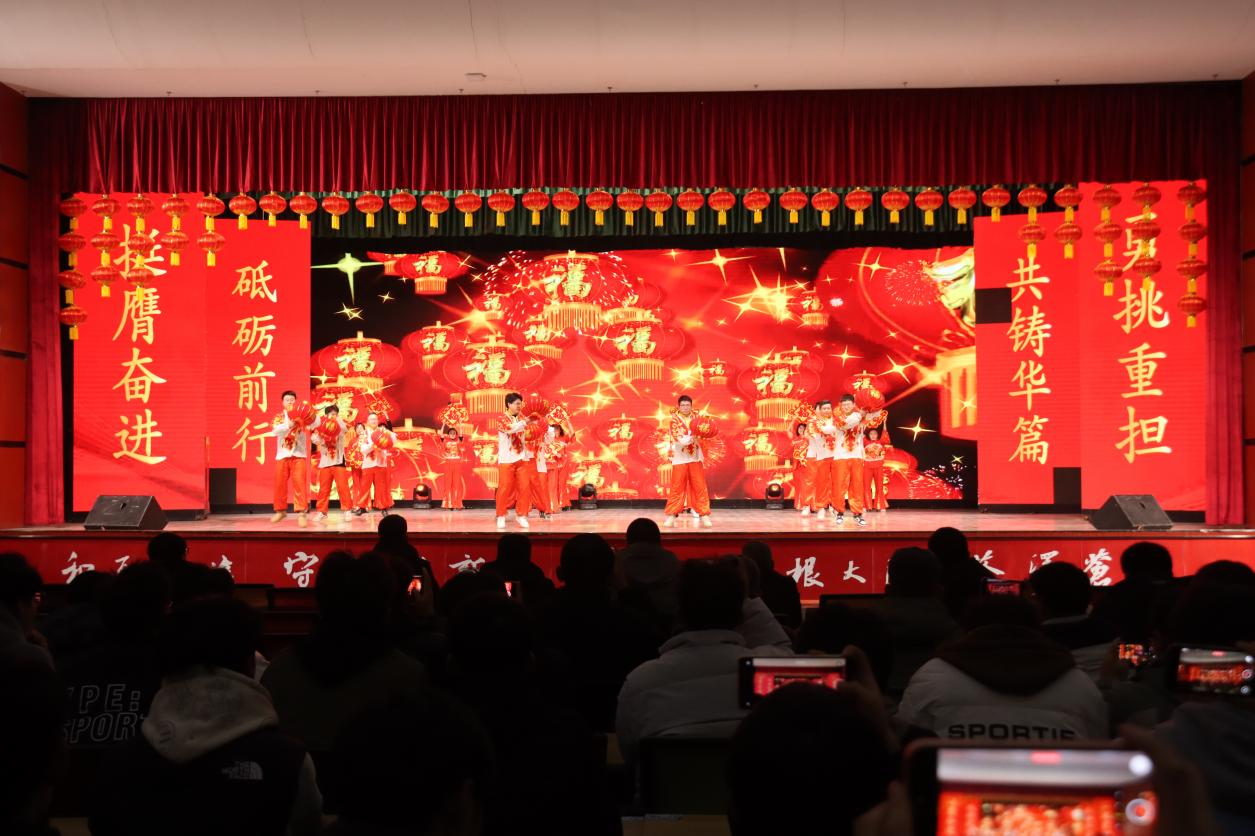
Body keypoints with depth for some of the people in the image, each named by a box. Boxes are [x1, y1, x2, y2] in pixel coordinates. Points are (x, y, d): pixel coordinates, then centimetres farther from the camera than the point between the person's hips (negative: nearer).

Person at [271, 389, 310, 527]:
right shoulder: (279, 417, 10)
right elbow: (275, 431, -10)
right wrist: (288, 425, -27)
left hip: (299, 455, -2)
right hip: (282, 455, 2)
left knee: (299, 483, -12)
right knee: (280, 483, 7)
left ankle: (301, 513, -13)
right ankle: (281, 510, 25)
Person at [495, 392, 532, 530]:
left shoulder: (521, 419, 13)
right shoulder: (502, 419, -7)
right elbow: (511, 428, -25)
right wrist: (525, 422, -31)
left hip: (521, 458, 5)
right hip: (506, 459, -5)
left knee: (525, 487, -1)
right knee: (505, 488, -5)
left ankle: (521, 514, 11)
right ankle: (501, 516, 7)